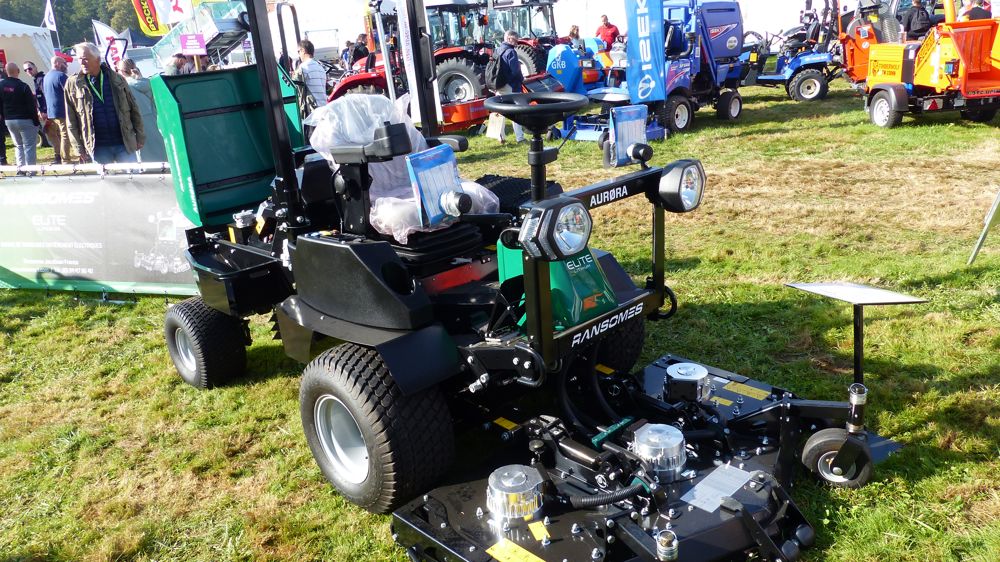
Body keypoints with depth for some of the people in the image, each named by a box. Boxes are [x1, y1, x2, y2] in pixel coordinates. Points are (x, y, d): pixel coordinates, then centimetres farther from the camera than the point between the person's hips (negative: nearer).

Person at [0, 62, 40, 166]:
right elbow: (31, 106, -15)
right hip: (24, 120, -6)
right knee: (29, 146, -2)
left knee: (18, 146, 16)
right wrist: (36, 121, -7)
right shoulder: (23, 86, -16)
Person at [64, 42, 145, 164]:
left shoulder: (117, 79, 4)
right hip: (97, 147, 0)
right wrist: (79, 148, -1)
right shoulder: (73, 84, 2)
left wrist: (140, 137, 5)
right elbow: (71, 121, 3)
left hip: (125, 143, 0)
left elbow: (133, 109, 8)